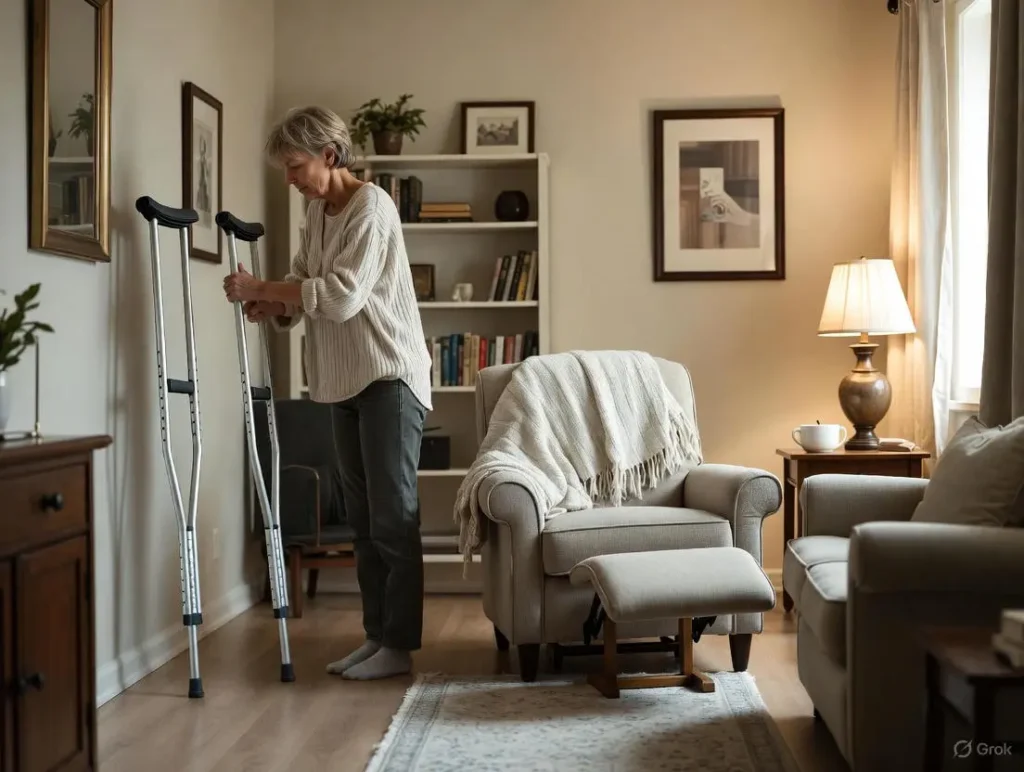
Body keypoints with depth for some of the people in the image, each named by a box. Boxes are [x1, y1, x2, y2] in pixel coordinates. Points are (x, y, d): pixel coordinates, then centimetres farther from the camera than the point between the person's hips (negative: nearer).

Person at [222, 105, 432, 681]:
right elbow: (305, 285, 13)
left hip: (389, 375, -9)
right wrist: (271, 305, -8)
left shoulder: (371, 206, -14)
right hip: (346, 378, 9)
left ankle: (400, 646, 2)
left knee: (394, 516, -5)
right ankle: (377, 635, 18)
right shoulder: (318, 211, 13)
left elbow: (342, 295, -23)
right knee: (363, 515, 10)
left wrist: (261, 288, -18)